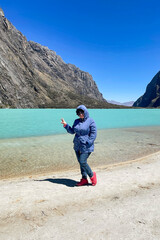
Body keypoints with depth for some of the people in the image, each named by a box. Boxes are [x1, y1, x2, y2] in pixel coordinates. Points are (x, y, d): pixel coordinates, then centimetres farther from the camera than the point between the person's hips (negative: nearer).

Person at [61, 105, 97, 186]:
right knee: (81, 163, 11)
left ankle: (92, 175, 15)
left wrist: (87, 144, -15)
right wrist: (65, 125, 4)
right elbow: (72, 131, 16)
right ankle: (84, 179, 24)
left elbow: (93, 134, -9)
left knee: (83, 162, -10)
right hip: (77, 146, 6)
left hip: (86, 147, -6)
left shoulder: (91, 121, -7)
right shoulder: (76, 121, 10)